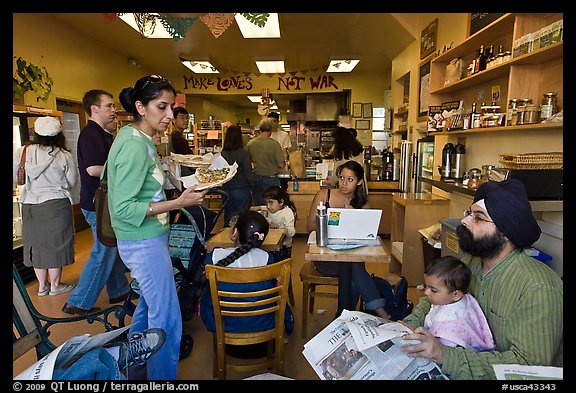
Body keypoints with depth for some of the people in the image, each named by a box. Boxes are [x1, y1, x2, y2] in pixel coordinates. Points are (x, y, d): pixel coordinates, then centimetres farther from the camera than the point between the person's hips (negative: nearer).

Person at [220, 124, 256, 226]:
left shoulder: (222, 154, -3)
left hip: (226, 189, 4)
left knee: (228, 217, 15)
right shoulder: (243, 153, -13)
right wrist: (253, 186, 2)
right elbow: (248, 173, -12)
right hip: (241, 189, -4)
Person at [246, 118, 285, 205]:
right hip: (271, 178, -3)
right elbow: (281, 165, -15)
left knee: (258, 206, 13)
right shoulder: (274, 144, -15)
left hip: (256, 178, 4)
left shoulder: (250, 144, -4)